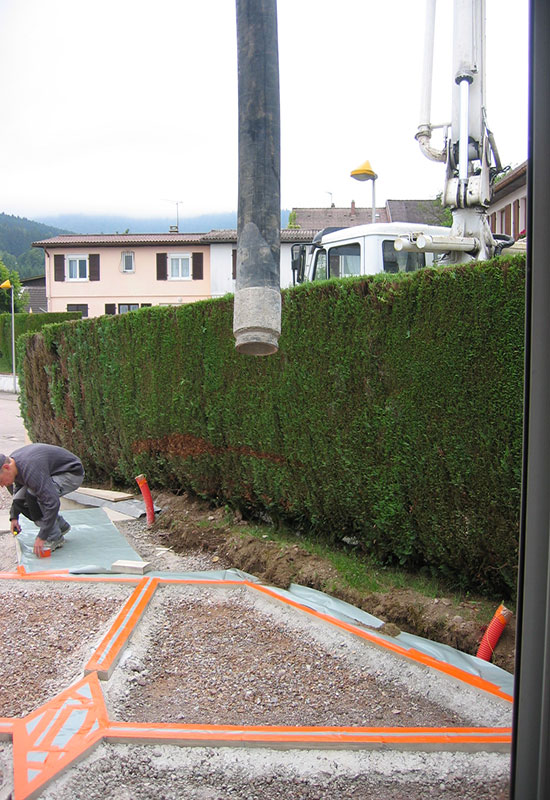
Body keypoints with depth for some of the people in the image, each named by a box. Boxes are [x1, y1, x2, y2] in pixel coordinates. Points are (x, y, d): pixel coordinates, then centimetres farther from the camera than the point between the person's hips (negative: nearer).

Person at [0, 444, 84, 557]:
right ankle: (61, 525, 11)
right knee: (20, 500, -3)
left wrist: (41, 537, -33)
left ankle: (55, 538, -16)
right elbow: (18, 487, 17)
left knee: (32, 494, -29)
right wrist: (14, 516, 13)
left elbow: (52, 502, -38)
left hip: (72, 473, -10)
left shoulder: (30, 469, -36)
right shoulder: (13, 463, -6)